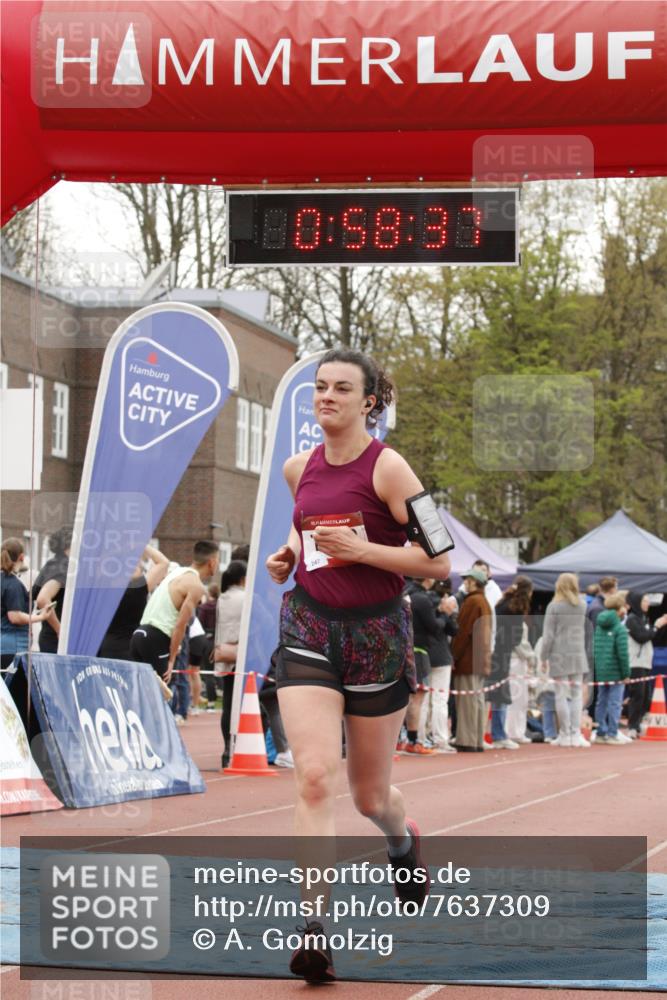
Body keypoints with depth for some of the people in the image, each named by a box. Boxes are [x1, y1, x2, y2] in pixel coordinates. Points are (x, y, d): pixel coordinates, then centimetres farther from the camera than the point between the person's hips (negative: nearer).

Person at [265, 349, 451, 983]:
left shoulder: (387, 468, -11)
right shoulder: (299, 468, 5)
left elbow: (438, 561, -13)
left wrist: (360, 549, -21)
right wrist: (288, 552, 8)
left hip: (377, 633, -3)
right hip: (308, 628, 3)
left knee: (370, 797, 11)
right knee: (314, 776, -17)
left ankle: (403, 841, 49)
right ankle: (314, 931, -20)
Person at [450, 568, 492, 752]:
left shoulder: (472, 602, -12)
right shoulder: (484, 602, 17)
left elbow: (463, 632, -17)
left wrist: (453, 655, -12)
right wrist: (485, 658, 19)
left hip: (468, 661, -9)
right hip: (481, 660, 9)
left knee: (468, 700, -8)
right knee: (478, 699, 10)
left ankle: (467, 742, -9)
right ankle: (478, 742, 11)